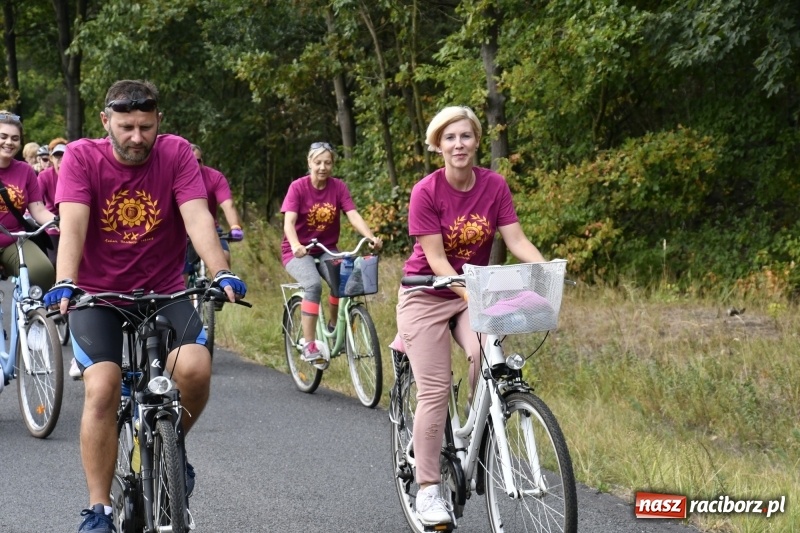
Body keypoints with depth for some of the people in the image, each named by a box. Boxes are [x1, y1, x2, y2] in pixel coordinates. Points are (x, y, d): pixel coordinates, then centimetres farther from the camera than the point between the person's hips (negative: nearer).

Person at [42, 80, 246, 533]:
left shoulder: (176, 153, -7)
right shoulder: (82, 156, -9)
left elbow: (197, 217, -18)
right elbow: (73, 226, -21)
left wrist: (222, 273, -34)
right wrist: (65, 284, -38)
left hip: (164, 292, 1)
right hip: (98, 296, -1)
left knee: (194, 368, -24)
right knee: (102, 390, -20)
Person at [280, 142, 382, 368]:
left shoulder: (338, 187, -3)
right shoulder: (298, 187, -11)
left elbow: (354, 216, -15)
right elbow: (289, 222, -22)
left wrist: (371, 237, -33)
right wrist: (296, 245, -43)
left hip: (327, 250, 3)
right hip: (298, 251, -3)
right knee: (314, 284, -32)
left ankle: (334, 327, -2)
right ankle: (309, 345, -27)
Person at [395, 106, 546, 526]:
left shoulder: (494, 186, -7)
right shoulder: (425, 191, -17)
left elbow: (517, 241, -12)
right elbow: (436, 260, -20)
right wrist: (471, 294, -34)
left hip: (476, 290, 3)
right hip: (427, 294, -3)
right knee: (435, 390, -9)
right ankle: (428, 489, 0)